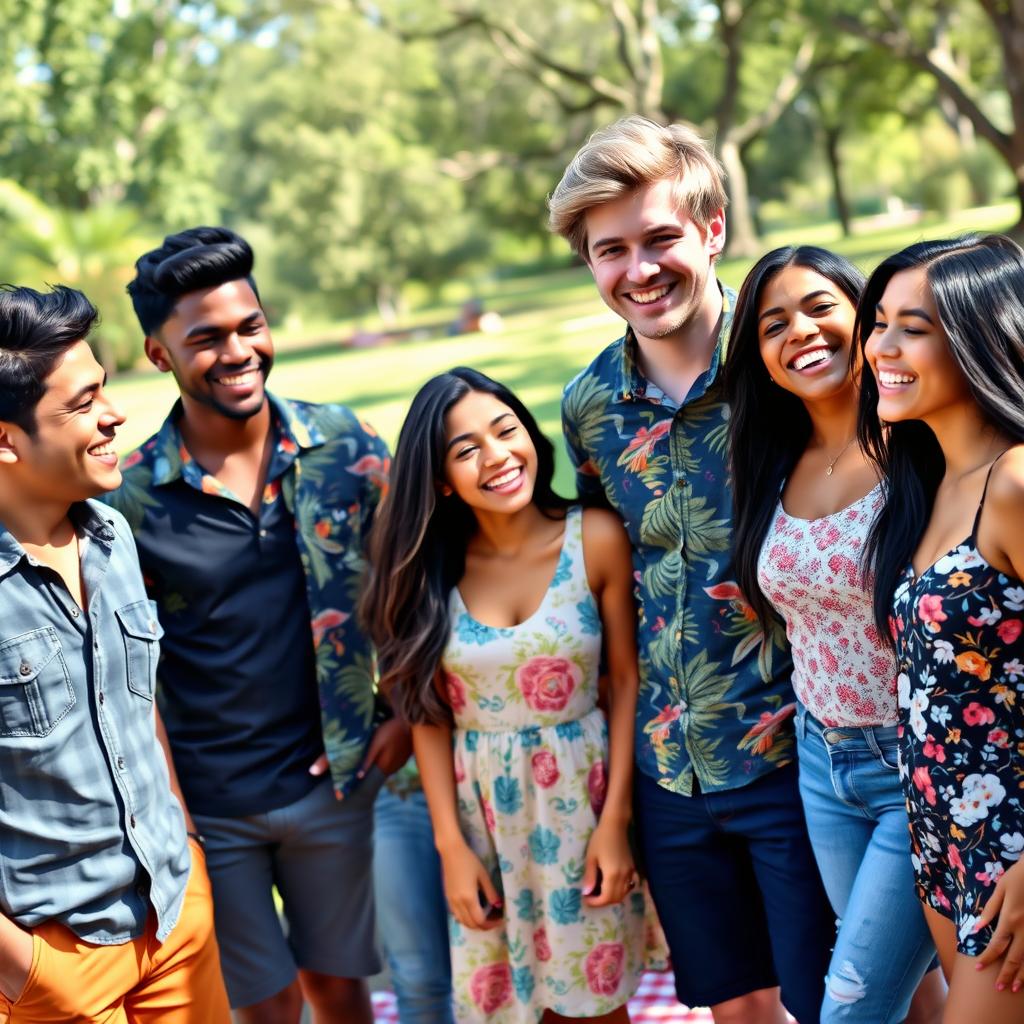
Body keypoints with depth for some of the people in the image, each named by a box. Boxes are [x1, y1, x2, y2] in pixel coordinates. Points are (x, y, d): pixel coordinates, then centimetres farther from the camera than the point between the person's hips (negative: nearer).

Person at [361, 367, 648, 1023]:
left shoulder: (596, 539, -9)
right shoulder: (431, 565, -4)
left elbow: (627, 680, -6)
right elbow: (428, 712, -1)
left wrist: (615, 820, -9)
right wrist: (451, 845, -5)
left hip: (581, 796, -1)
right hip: (480, 811, 2)